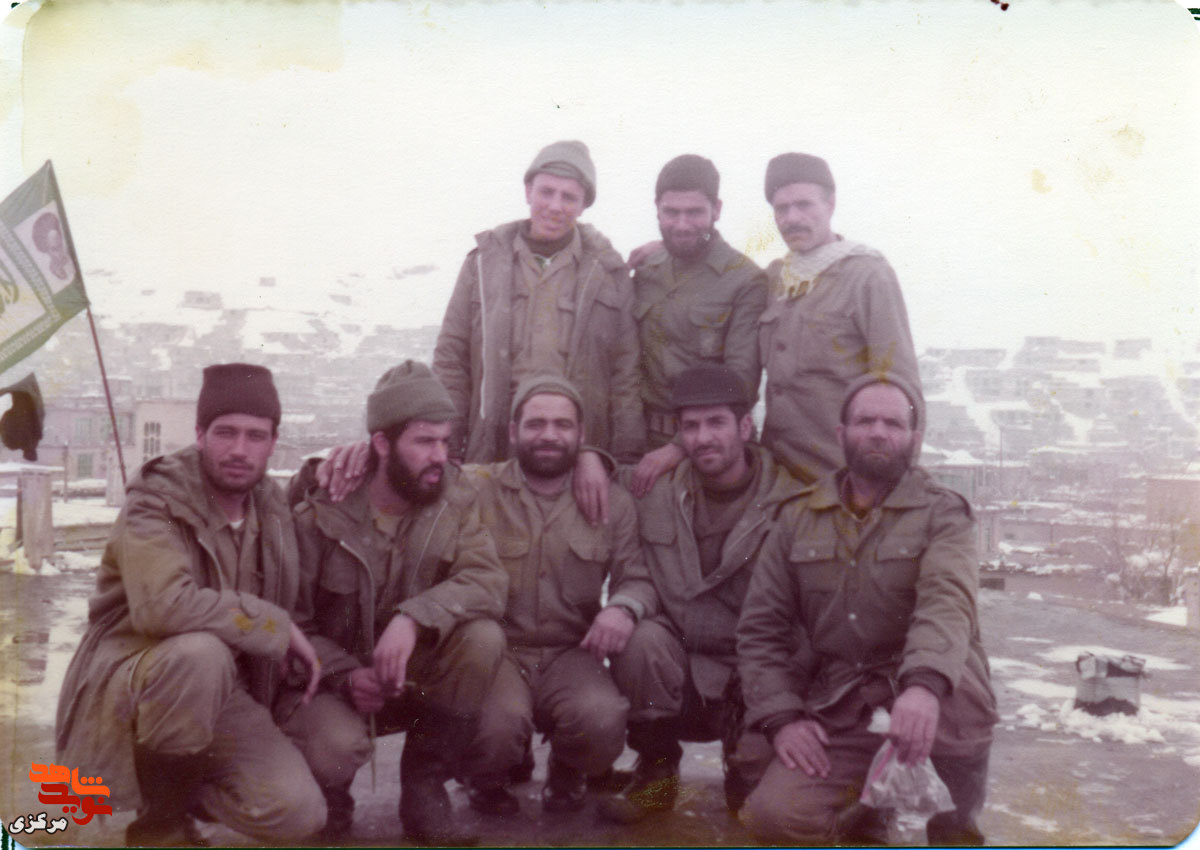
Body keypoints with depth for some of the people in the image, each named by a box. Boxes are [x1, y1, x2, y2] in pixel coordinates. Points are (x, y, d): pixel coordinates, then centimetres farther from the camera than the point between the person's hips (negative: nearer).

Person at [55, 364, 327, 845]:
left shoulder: (271, 507, 4)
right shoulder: (155, 504, -16)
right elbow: (164, 606, -35)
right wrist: (278, 627, -26)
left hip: (218, 697, 5)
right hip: (127, 693, -5)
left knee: (299, 813, -16)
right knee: (200, 652, -39)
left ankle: (176, 784, 14)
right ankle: (158, 823, -14)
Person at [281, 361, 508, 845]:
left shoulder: (454, 501, -6)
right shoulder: (320, 511, -14)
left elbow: (487, 581, -21)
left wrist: (414, 618, -39)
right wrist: (346, 675, -28)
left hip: (412, 676, 3)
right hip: (328, 677, -3)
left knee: (483, 637, -26)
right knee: (340, 745, -35)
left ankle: (424, 789, -8)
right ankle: (327, 797, 6)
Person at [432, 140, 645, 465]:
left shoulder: (607, 271, 8)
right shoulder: (485, 261, 9)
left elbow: (627, 370, 6)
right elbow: (451, 357, 10)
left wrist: (627, 461, 0)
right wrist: (447, 449, 4)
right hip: (493, 448, 1)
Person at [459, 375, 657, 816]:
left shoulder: (612, 503, 12)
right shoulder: (477, 490, 4)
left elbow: (637, 578, 6)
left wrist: (623, 607, -17)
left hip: (570, 653, 2)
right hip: (496, 651, -2)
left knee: (603, 720, -29)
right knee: (501, 725, -33)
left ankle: (567, 772, 12)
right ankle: (486, 779, 10)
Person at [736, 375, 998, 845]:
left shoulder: (942, 513, -3)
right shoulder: (799, 519, 7)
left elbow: (947, 602, -23)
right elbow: (760, 629, 7)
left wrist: (923, 684, -43)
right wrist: (782, 717, -8)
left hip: (920, 694, -2)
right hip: (839, 712, 2)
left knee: (955, 679, -36)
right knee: (775, 815, -20)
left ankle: (959, 820, -5)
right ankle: (880, 805, 13)